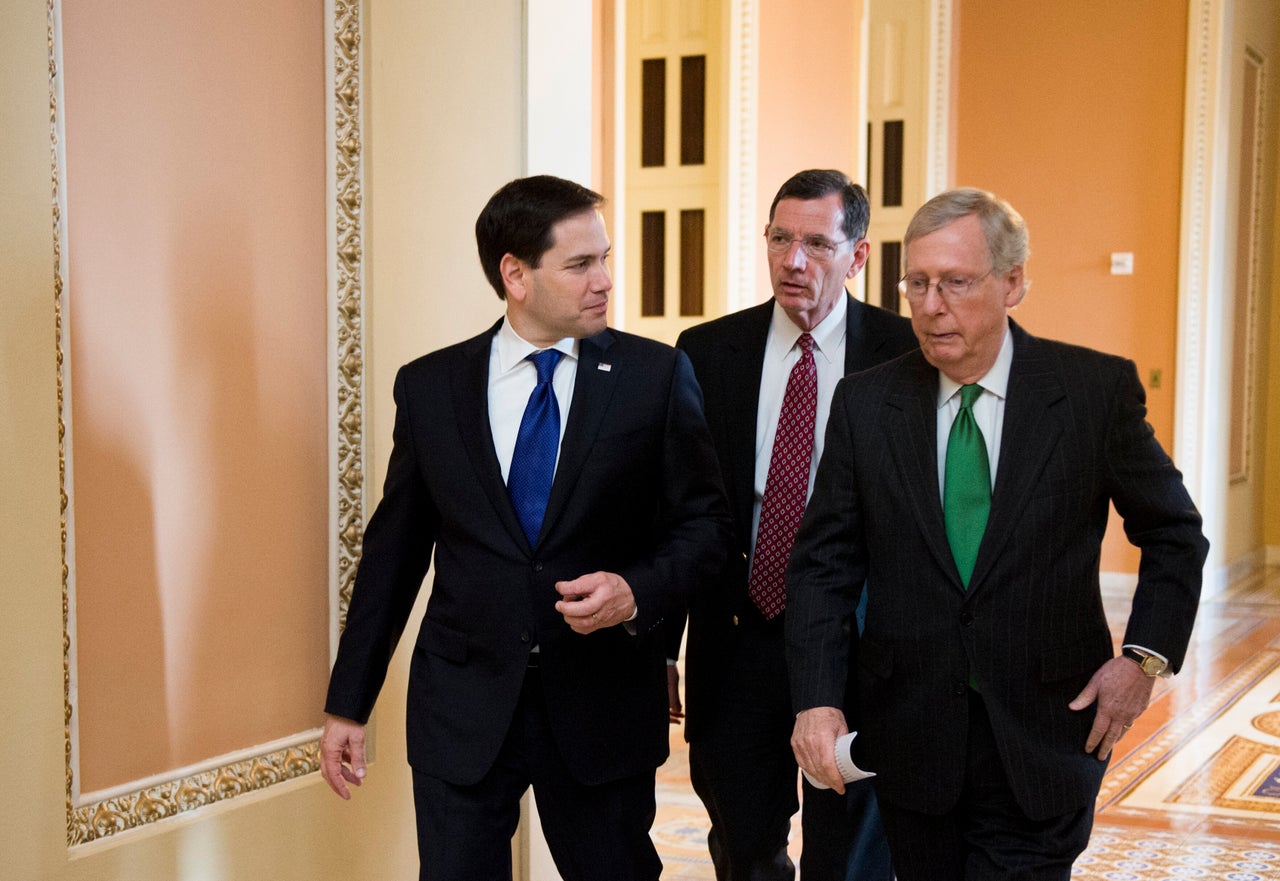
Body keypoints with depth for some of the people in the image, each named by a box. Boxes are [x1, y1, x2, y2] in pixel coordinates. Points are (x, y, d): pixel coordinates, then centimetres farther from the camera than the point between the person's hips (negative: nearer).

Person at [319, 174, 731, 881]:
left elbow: (702, 521, 2)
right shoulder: (428, 387, 1)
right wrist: (348, 703, 7)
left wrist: (639, 590, -19)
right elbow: (393, 550, 6)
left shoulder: (655, 376, -3)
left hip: (603, 713, 0)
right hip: (462, 709, 1)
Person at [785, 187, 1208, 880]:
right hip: (909, 735, 2)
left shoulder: (1098, 390, -4)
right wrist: (817, 699, -11)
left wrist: (1147, 656, -5)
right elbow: (823, 563, 0)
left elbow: (1174, 534, 7)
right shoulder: (865, 403, 0)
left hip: (1041, 737, -2)